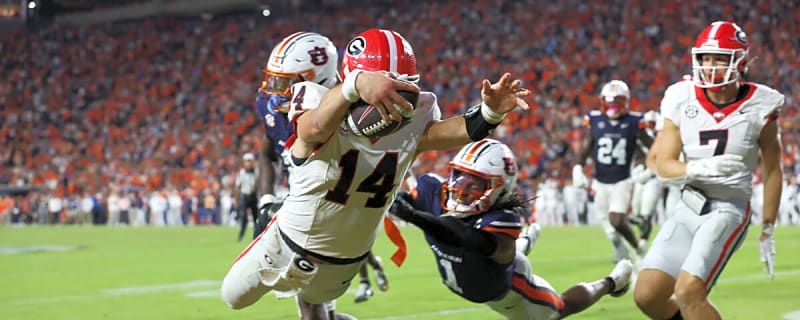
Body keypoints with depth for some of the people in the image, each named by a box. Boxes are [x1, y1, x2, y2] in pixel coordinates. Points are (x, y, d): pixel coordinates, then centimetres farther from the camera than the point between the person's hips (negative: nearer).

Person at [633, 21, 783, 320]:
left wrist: (768, 232, 4)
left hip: (728, 210, -4)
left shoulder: (758, 108, -8)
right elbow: (664, 165, -4)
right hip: (688, 209, 4)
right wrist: (702, 169, -25)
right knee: (647, 295, 1)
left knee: (688, 292, -22)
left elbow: (772, 172, 1)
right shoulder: (683, 102, -3)